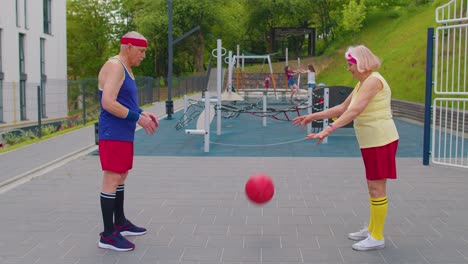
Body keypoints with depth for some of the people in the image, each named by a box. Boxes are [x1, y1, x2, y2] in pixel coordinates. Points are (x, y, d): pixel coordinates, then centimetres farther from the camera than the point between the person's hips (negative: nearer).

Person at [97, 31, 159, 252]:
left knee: (121, 177, 16)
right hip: (113, 133, -10)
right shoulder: (114, 66, -14)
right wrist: (138, 118, -21)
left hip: (124, 133, 10)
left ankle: (120, 223, 28)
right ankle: (108, 235, -3)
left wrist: (142, 113, 11)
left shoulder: (125, 68, 17)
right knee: (112, 179, -8)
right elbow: (108, 103, -24)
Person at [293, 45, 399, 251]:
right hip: (372, 142, 10)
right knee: (373, 187, 16)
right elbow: (343, 108, 19)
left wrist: (329, 130, -36)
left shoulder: (373, 81, -17)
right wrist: (314, 116, 15)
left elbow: (354, 111, -30)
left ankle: (377, 238, 6)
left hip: (381, 141, -10)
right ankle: (372, 229, 28)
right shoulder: (362, 83, 14)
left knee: (377, 188, -3)